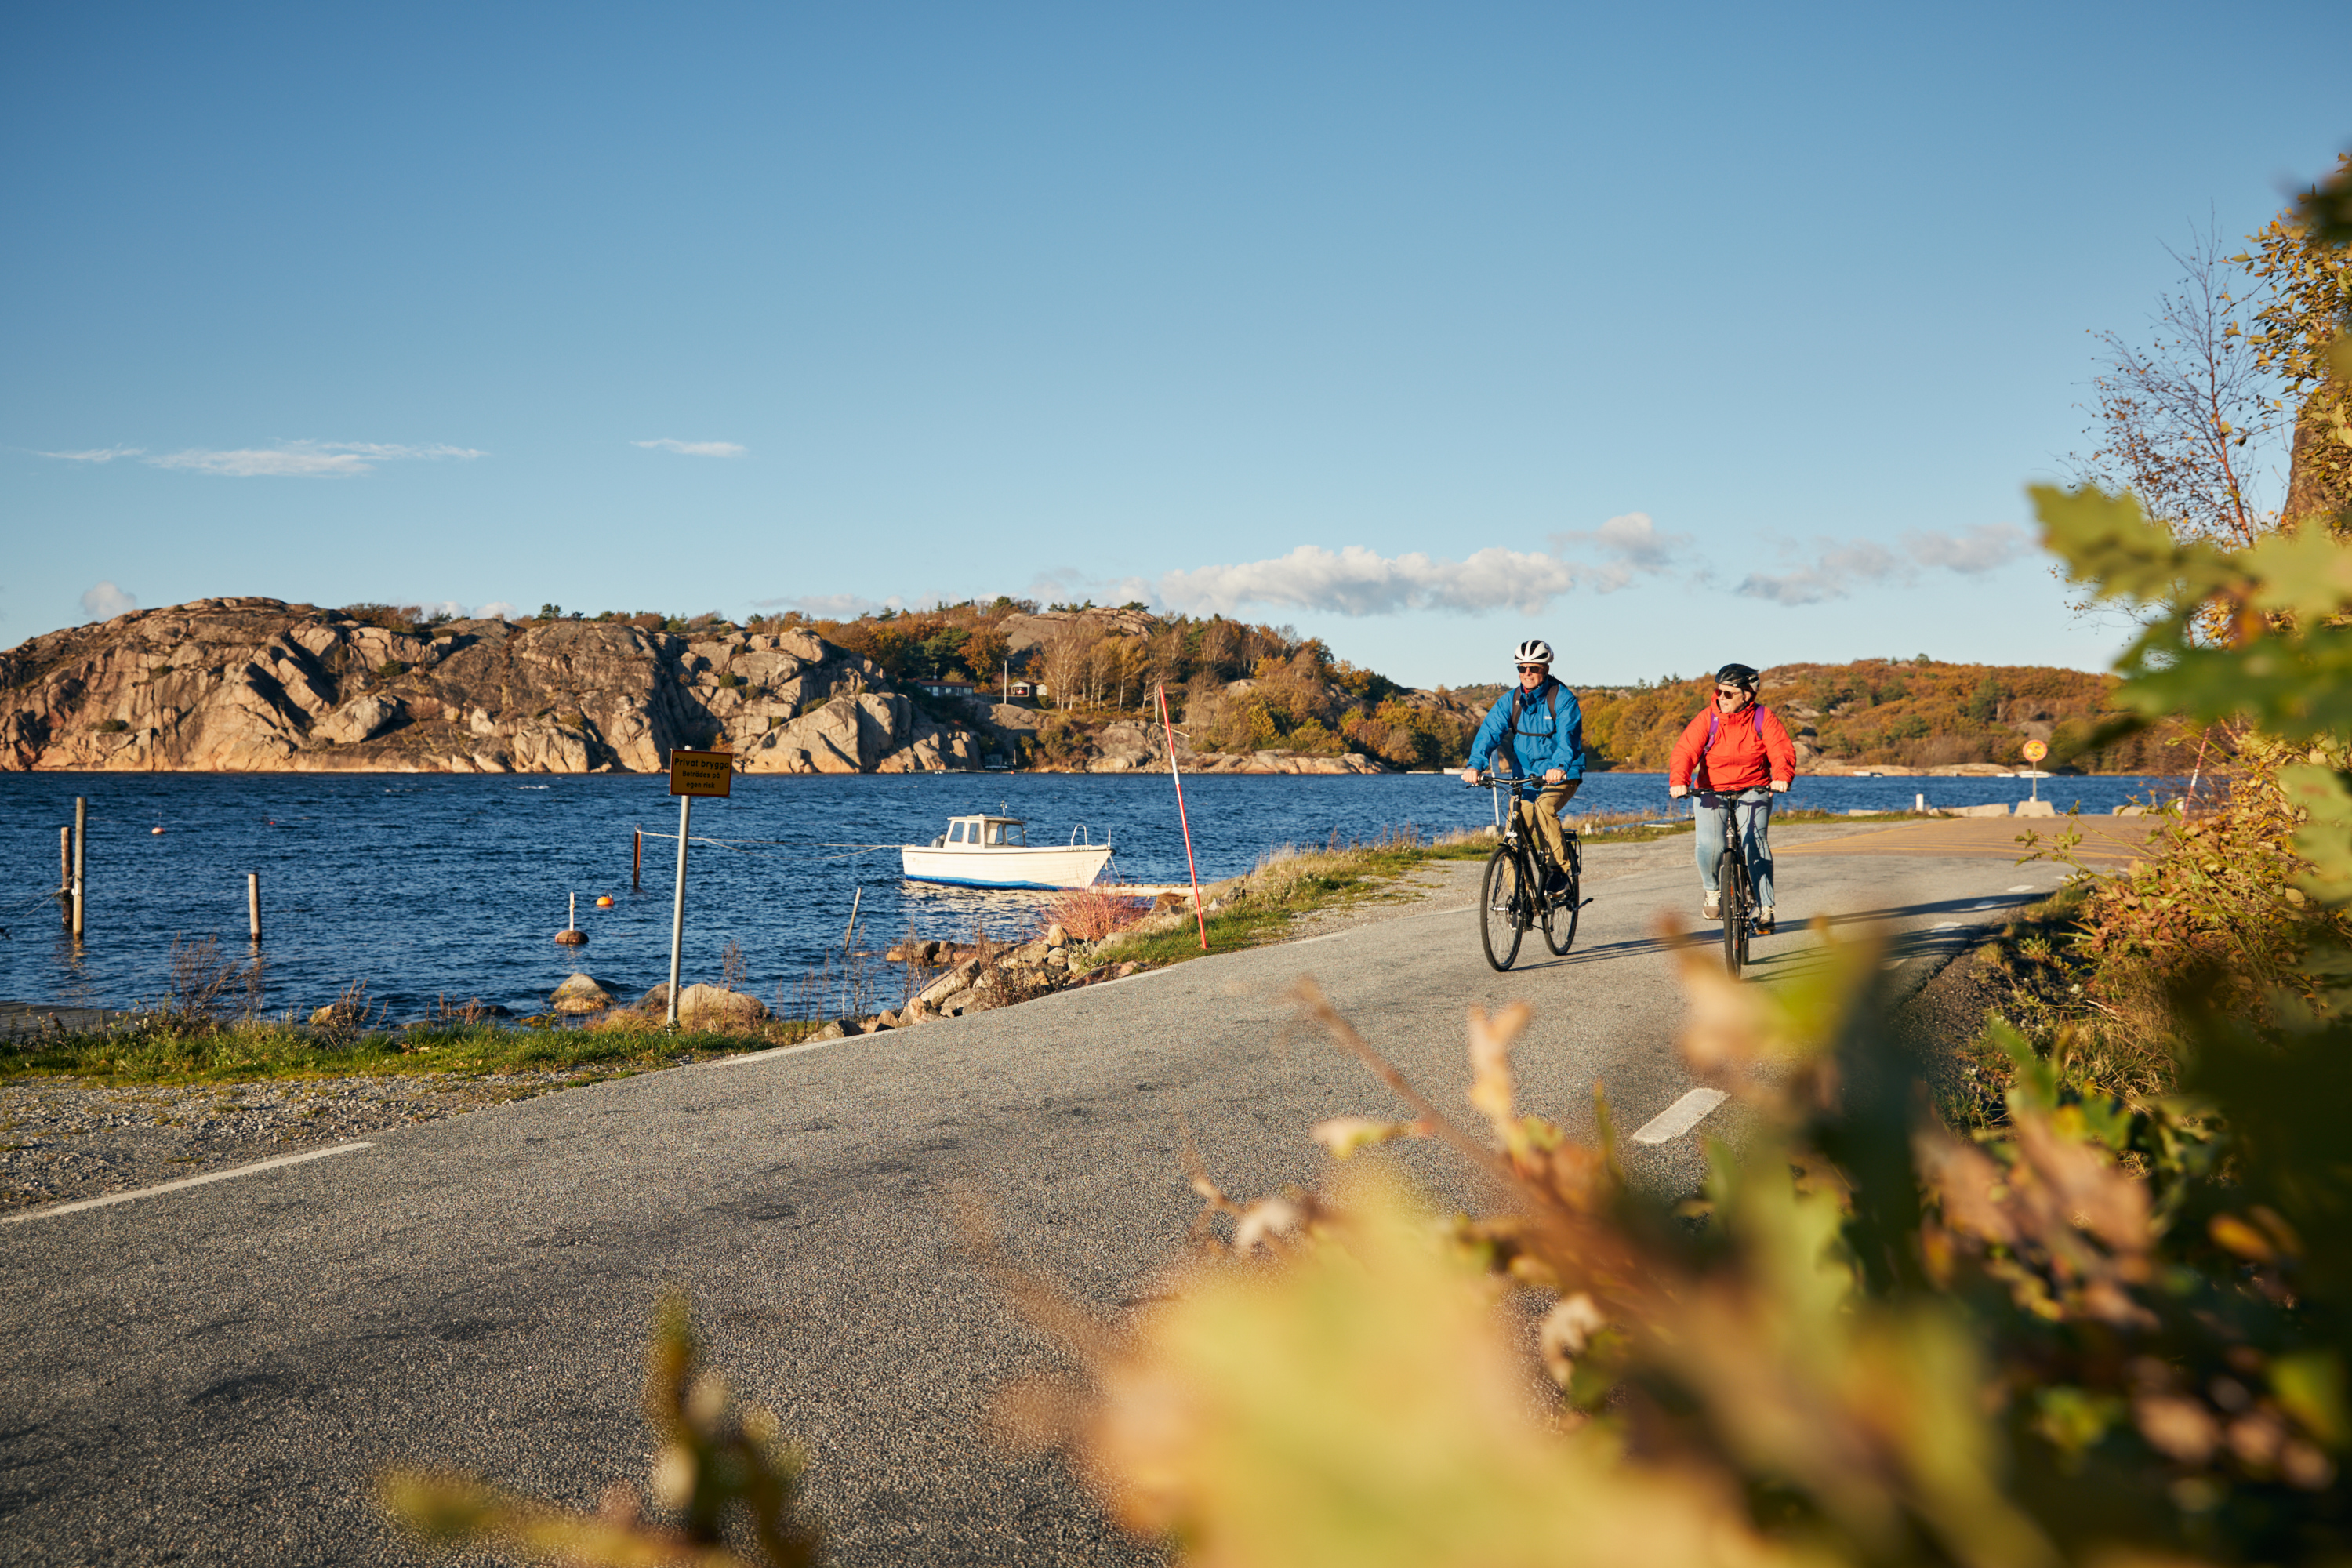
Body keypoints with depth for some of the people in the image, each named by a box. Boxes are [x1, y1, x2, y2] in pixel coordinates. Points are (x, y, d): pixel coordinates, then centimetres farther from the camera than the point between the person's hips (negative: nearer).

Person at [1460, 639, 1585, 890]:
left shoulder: (1562, 698, -11)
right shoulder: (1511, 700, 0)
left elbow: (1569, 735, -25)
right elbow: (1490, 730, -12)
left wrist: (1559, 765, -45)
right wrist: (1475, 764, -30)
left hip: (1562, 776, -4)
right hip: (1526, 777, 4)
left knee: (1544, 806, -34)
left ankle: (1559, 870, -20)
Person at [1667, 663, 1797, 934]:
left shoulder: (1764, 719, -4)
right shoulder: (1707, 720, -5)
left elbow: (1782, 750, -15)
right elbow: (1685, 751, -15)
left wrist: (1781, 777, -36)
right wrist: (1679, 781, -33)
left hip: (1753, 791, 0)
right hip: (1712, 792, 0)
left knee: (1755, 843, -19)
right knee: (1709, 843, -22)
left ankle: (1764, 908, -11)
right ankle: (1713, 890, 7)